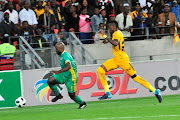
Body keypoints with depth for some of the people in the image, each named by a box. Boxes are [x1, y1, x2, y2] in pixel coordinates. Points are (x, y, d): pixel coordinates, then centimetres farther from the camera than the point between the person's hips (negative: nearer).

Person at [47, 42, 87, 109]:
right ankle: (58, 95, 8)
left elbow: (69, 66, -40)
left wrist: (58, 72, -49)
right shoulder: (61, 55, 7)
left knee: (72, 95, 0)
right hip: (64, 75, 9)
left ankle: (82, 103, 27)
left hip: (71, 78, -9)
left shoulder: (65, 55, -24)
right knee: (50, 81, -9)